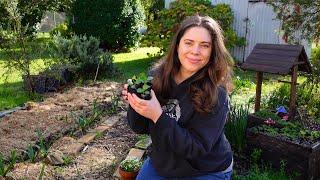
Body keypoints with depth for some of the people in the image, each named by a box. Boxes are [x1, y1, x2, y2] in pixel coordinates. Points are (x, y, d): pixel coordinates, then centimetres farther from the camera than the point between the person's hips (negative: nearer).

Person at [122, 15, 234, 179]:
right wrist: (135, 103, -24)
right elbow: (140, 128, -4)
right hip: (159, 164, 4)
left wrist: (159, 116, -35)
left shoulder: (215, 94, -23)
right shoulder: (157, 76, -12)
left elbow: (197, 149, -25)